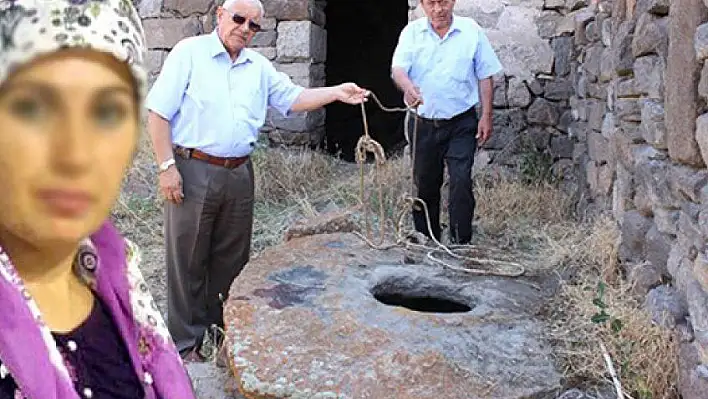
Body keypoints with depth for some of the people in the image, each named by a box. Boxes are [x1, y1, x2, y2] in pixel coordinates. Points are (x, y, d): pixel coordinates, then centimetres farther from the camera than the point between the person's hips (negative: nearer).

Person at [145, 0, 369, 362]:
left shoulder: (259, 67, 13)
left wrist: (337, 93, -1)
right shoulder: (189, 52, -4)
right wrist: (167, 166, -14)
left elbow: (293, 99, 12)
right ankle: (187, 340, 17)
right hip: (193, 171, -5)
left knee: (231, 259, 14)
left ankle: (220, 329, 31)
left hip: (239, 174, 6)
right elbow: (158, 113, -7)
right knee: (188, 260, 4)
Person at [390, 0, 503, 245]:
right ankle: (426, 239, 27)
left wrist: (486, 117, -2)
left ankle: (461, 242, 0)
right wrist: (408, 87, -37)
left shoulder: (472, 31, -1)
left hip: (461, 123, -2)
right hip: (423, 122, 2)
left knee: (461, 181, -10)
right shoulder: (412, 32, 0)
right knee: (424, 183, 12)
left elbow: (485, 76, 3)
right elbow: (397, 69, -14)